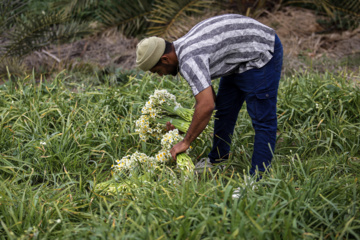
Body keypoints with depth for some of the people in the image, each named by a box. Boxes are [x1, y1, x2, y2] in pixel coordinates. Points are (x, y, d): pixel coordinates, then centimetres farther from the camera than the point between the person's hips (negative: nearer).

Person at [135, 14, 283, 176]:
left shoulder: (189, 60, -29)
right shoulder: (182, 49, 2)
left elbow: (206, 106, -35)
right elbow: (207, 95, 12)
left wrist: (185, 142, -25)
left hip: (261, 53, -11)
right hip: (240, 59, 11)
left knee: (262, 119, -9)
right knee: (224, 110, 20)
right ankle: (218, 160, 34)